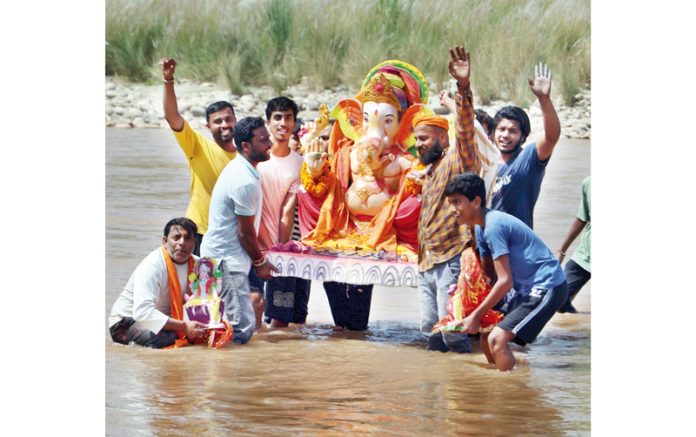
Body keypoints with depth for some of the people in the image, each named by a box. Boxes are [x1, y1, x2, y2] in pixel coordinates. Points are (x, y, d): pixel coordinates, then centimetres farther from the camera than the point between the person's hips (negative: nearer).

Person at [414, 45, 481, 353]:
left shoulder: (457, 160, -6)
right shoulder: (431, 171, 23)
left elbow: (465, 129, -24)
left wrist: (463, 88, -37)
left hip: (452, 258, -9)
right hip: (427, 263, 9)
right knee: (430, 328, 9)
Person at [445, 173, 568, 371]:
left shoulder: (493, 226, -21)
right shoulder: (480, 227, 11)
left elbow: (505, 281, -22)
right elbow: (490, 276, 18)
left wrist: (476, 315, -17)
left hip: (547, 286, -11)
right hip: (528, 288, 11)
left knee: (497, 339, -22)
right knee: (487, 338, 13)